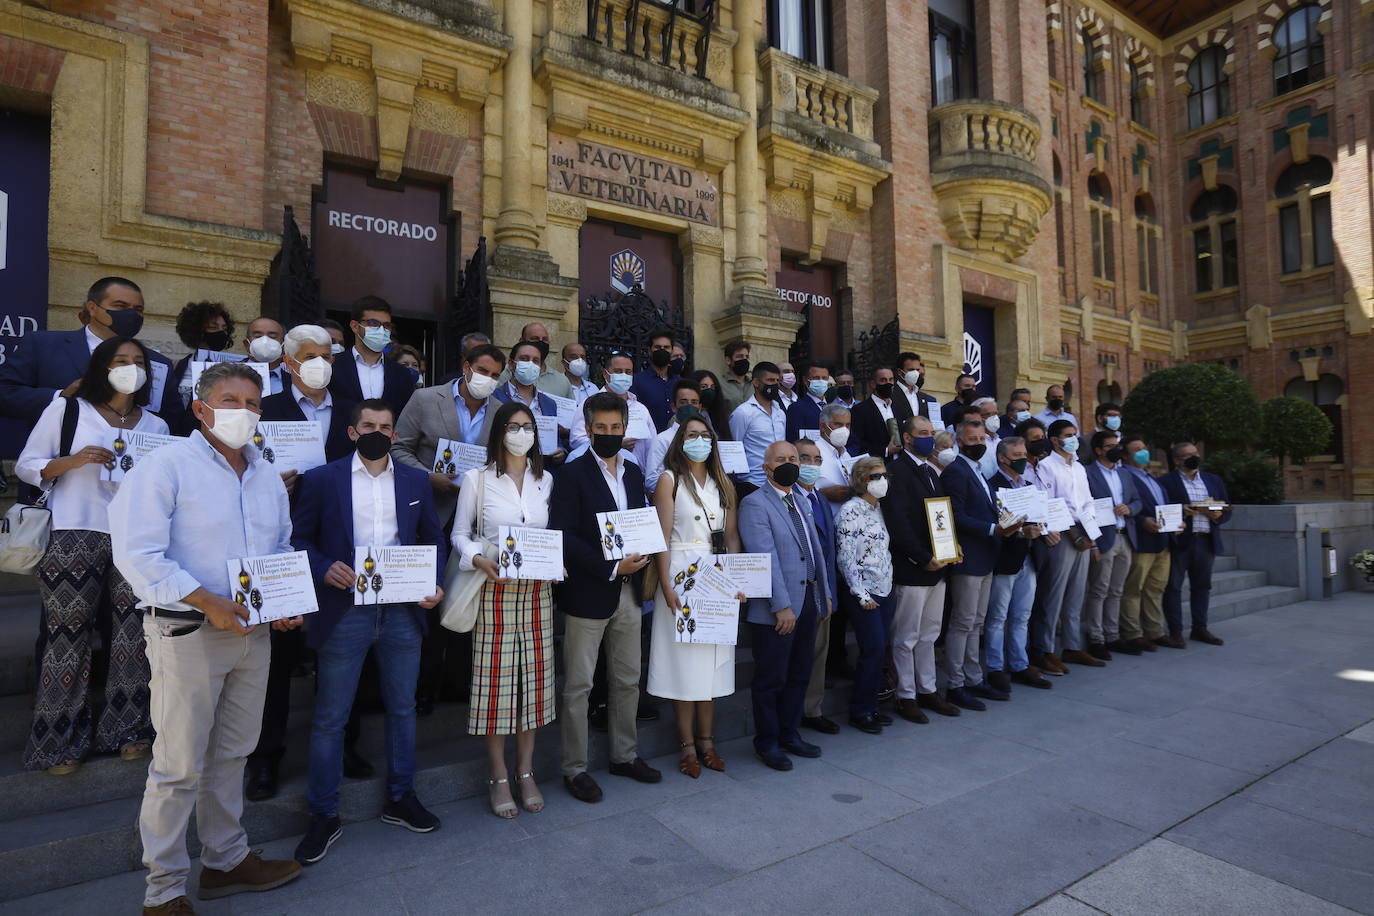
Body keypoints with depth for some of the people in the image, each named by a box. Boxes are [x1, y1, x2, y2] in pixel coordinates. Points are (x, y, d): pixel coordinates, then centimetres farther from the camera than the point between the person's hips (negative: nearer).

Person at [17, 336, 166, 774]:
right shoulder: (67, 409, 5)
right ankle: (61, 741, 15)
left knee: (135, 635, 0)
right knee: (68, 636, 1)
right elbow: (26, 466, 3)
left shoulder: (156, 426, 13)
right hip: (75, 538, -2)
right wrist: (74, 460, -14)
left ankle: (129, 731, 14)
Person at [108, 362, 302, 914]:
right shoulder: (166, 465, -9)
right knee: (180, 765, 3)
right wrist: (207, 603, -22)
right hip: (187, 633, -6)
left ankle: (226, 860, 32)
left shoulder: (267, 477, 12)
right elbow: (137, 553, -16)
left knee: (231, 755, 17)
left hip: (254, 634, 6)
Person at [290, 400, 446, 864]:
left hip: (403, 612, 3)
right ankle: (324, 816, 23)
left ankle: (400, 798, 31)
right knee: (330, 717, 6)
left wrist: (435, 584, -3)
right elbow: (299, 539, 1)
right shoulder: (321, 479, 1)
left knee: (402, 707, 14)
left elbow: (435, 541, 11)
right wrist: (324, 569, -17)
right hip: (344, 612, -2)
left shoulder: (416, 482, 8)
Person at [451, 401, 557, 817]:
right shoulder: (477, 478, 0)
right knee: (495, 679, 1)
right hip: (494, 589, -3)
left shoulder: (546, 480, 9)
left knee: (534, 677, 7)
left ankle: (526, 773, 23)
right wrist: (479, 559, -16)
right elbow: (459, 534, 3)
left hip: (537, 591, 3)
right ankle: (499, 778, 18)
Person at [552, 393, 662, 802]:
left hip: (628, 592, 6)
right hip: (587, 595, -6)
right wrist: (612, 567, -19)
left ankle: (624, 755, 32)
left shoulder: (634, 473, 10)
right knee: (578, 686, 5)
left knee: (628, 680, 16)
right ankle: (574, 768, 20)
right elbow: (564, 535, -16)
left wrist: (639, 561, -5)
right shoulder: (572, 473, -9)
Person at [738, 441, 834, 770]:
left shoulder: (801, 500, 14)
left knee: (799, 675, 17)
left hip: (809, 602, 8)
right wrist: (782, 606, -21)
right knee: (771, 679, 6)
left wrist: (825, 592, 14)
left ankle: (789, 734, 33)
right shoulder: (754, 504, -12)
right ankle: (767, 742, 23)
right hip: (776, 609, -8)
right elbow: (766, 558, -18)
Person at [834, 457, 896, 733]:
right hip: (862, 593, -7)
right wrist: (862, 595, -14)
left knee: (878, 650, 9)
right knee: (874, 649, -7)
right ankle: (859, 712, 8)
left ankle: (869, 706, 22)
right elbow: (845, 557, -14)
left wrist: (889, 583, 12)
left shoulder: (879, 509, 11)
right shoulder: (850, 510, -12)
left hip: (884, 590, 7)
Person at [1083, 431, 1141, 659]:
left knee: (1116, 592, 12)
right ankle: (1096, 640, 4)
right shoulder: (1088, 474, -8)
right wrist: (1092, 544, -18)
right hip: (1103, 540, -7)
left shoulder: (1124, 474, 17)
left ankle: (1113, 636, 21)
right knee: (1098, 591, -2)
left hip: (1124, 539, 7)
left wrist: (1129, 508, -5)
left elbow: (1137, 501, 21)